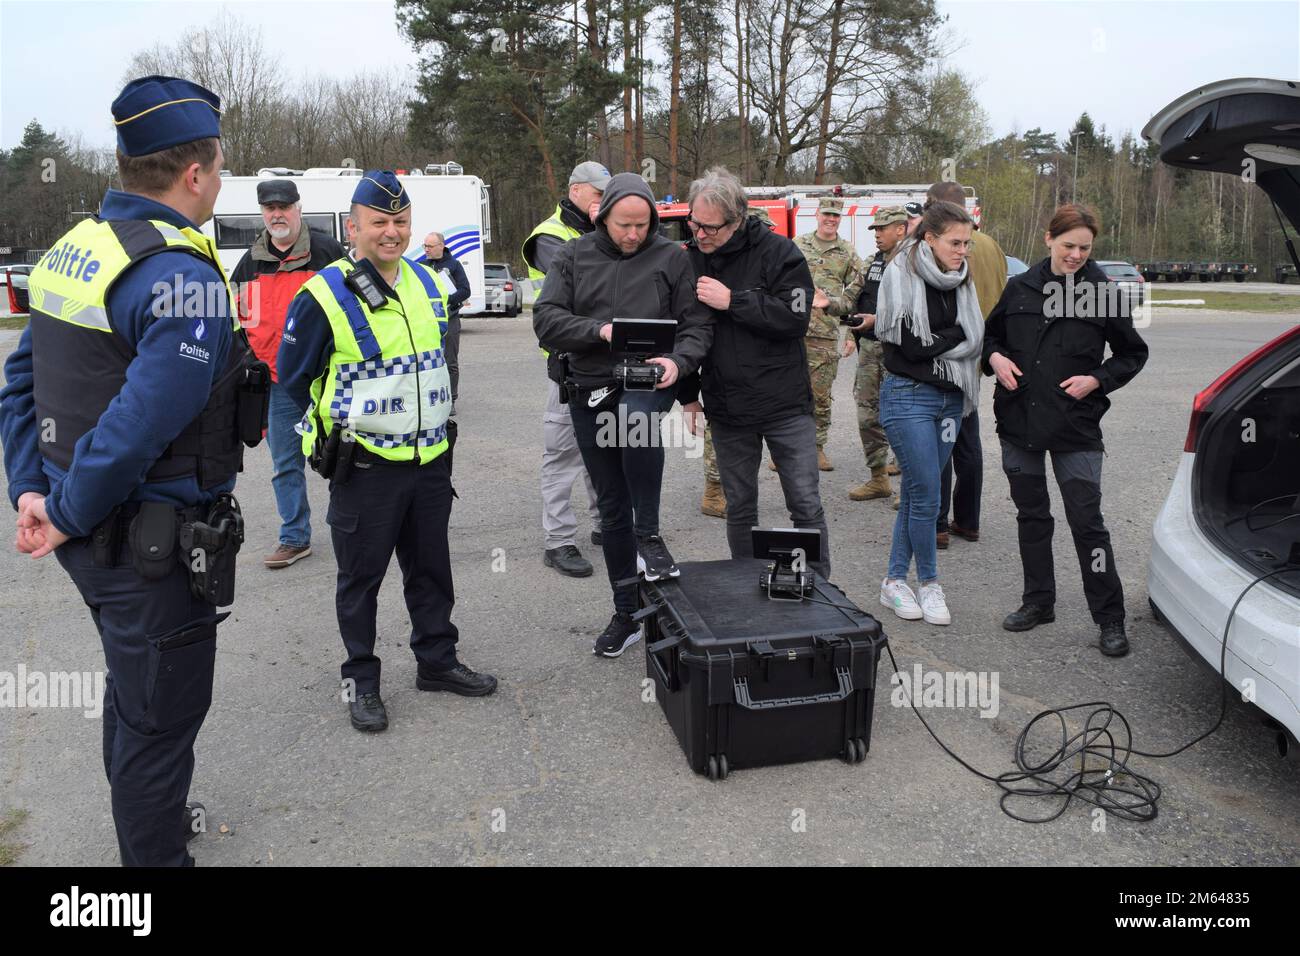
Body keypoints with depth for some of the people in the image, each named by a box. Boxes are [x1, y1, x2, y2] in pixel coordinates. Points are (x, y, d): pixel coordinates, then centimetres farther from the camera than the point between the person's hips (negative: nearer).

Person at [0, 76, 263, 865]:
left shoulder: (74, 248, 7)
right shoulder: (183, 276, -22)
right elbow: (139, 427, -29)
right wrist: (69, 515, -15)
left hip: (98, 534, 9)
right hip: (155, 548, -9)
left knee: (132, 691, 27)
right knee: (161, 717, 8)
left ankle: (145, 819, 49)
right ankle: (157, 853, 26)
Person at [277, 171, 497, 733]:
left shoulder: (428, 284, 6)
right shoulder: (324, 295, -13)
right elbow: (295, 378, -3)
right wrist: (339, 425, 4)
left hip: (431, 460, 5)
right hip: (364, 467, -5)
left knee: (431, 568, 16)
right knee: (361, 576, 8)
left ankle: (437, 661, 32)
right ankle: (361, 680, 23)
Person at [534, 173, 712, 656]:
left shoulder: (671, 257, 2)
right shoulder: (575, 256, 6)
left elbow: (697, 324, 0)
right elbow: (545, 318, -4)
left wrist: (678, 361, -20)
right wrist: (600, 331, -18)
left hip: (647, 382, -2)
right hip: (590, 390, 3)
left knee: (638, 418, -41)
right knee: (612, 508, 7)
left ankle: (648, 535, -21)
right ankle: (626, 613, 21)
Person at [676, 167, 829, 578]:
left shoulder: (778, 252, -9)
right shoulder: (689, 259, 1)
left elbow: (796, 318, -18)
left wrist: (732, 301, -22)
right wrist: (688, 396, 10)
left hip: (786, 405, -3)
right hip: (727, 410, 3)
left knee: (806, 505, 2)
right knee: (739, 508, 12)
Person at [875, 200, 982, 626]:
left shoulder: (959, 280, 10)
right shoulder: (902, 275, -9)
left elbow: (973, 340, 11)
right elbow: (910, 344, -16)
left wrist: (936, 342, -6)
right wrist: (957, 336, -5)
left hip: (949, 398, 6)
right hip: (909, 396, -6)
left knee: (915, 493, 10)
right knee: (927, 496, -5)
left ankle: (895, 580, 20)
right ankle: (929, 583, 12)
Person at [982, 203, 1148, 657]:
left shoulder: (1102, 295, -3)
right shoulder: (1020, 288, 4)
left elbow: (1133, 353, 7)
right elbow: (991, 334, 17)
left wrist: (1097, 380, -9)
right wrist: (995, 358, -4)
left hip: (1076, 426, -3)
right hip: (1019, 421, 4)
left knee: (1087, 521, -3)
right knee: (1031, 514, 13)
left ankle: (1110, 619, 9)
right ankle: (1038, 601, 28)